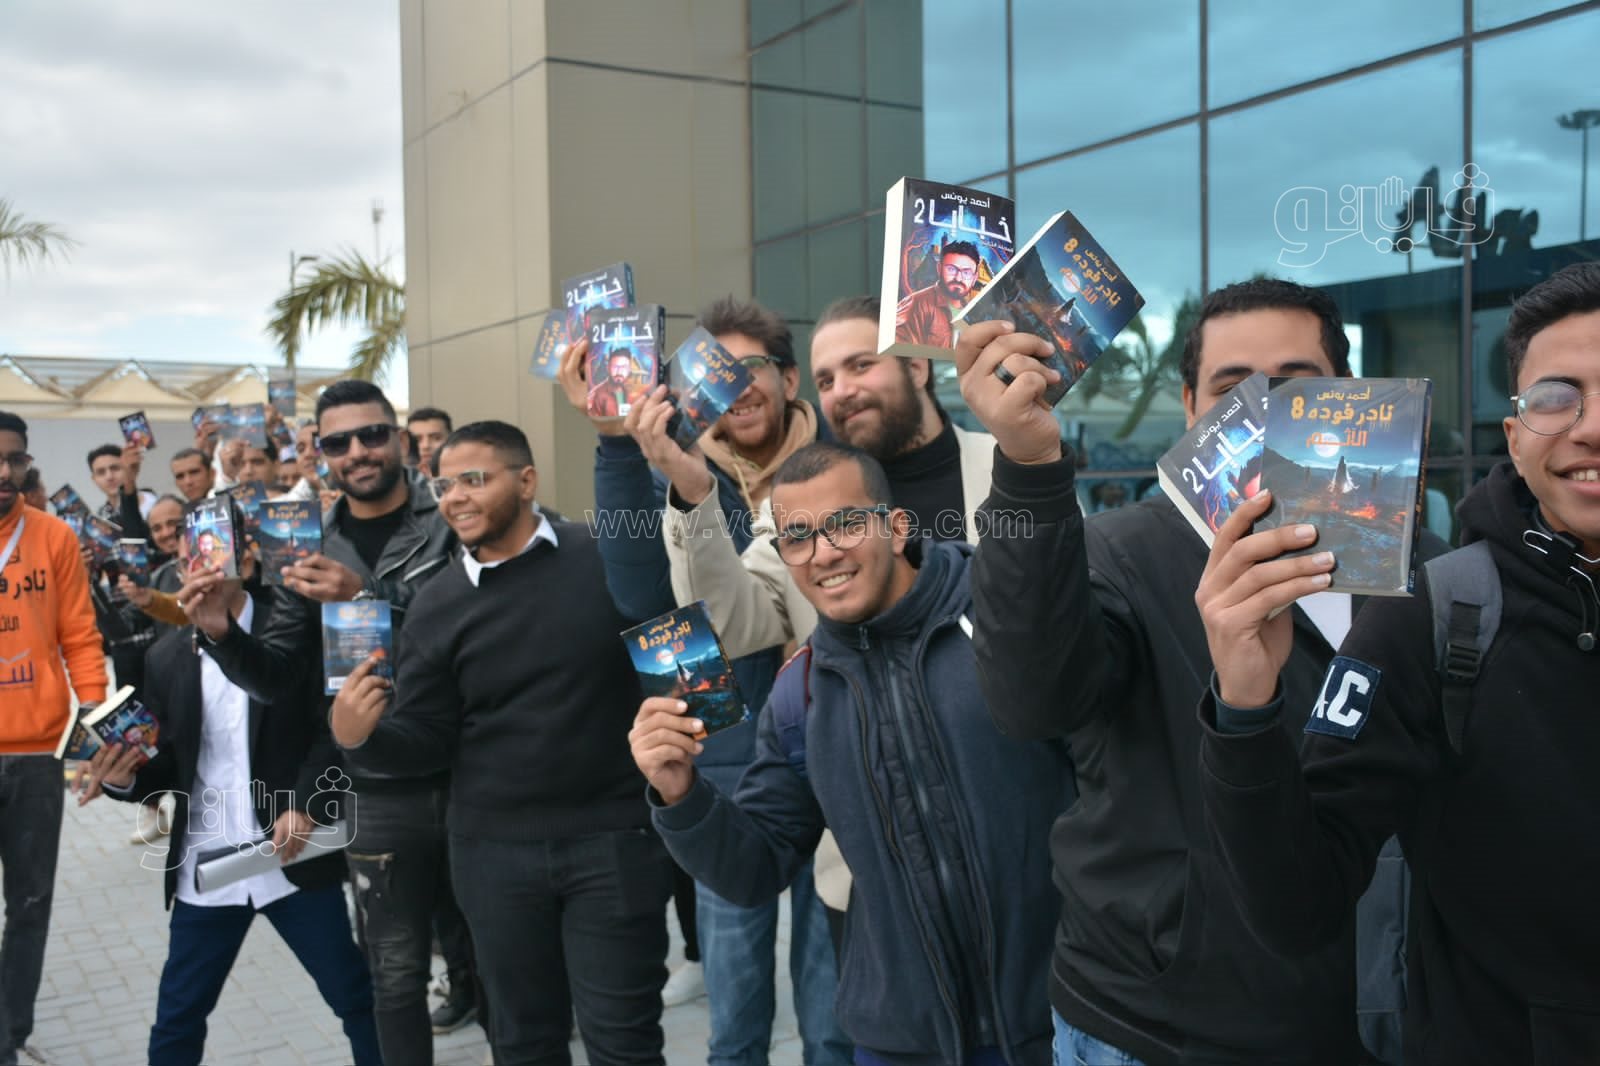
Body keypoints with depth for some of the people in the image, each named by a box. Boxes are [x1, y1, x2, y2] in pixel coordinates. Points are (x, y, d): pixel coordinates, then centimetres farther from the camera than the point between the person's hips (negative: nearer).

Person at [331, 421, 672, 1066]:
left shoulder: (606, 558, -5)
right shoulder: (437, 604, 2)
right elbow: (424, 740, 1)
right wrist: (361, 736, -18)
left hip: (613, 837, -3)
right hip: (495, 850, 3)